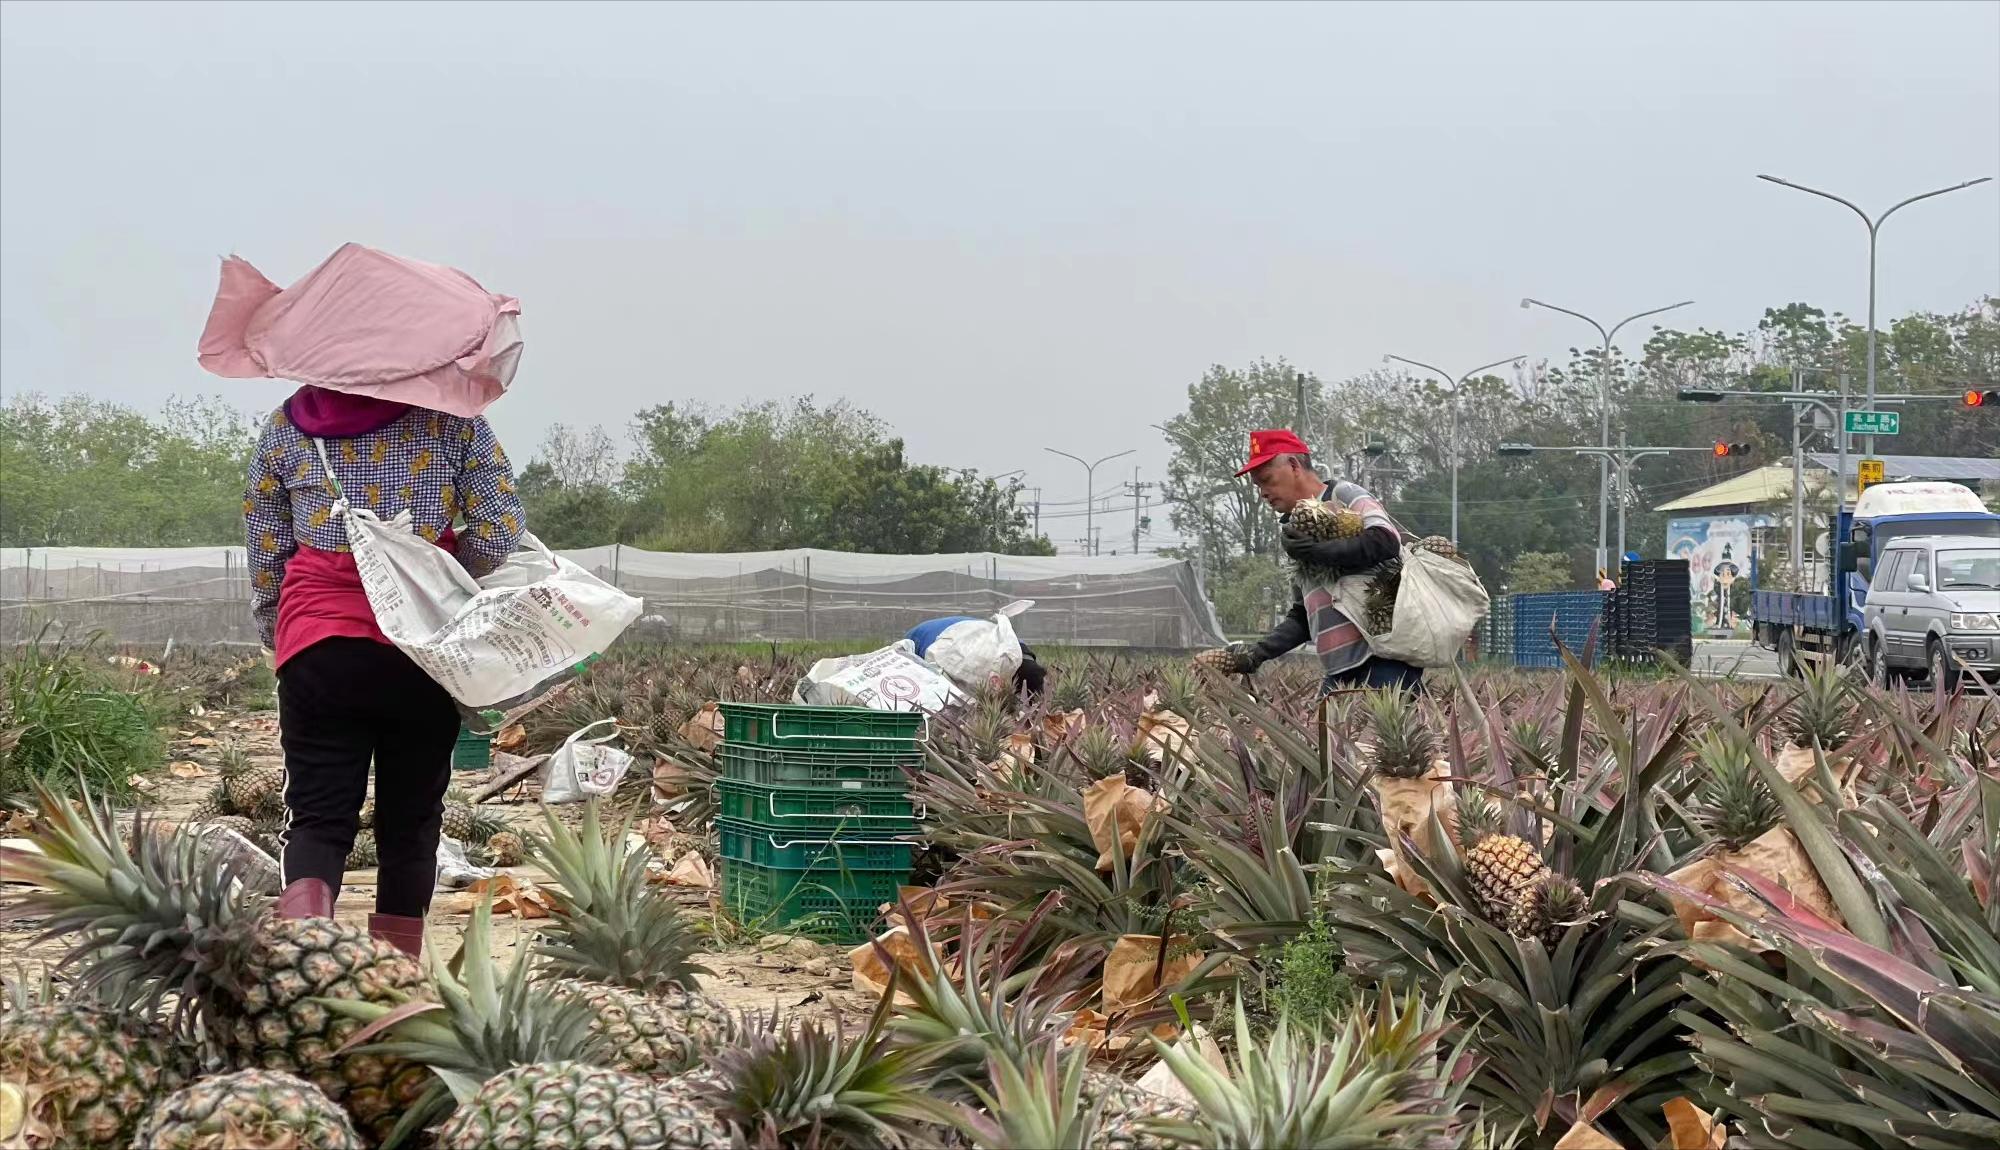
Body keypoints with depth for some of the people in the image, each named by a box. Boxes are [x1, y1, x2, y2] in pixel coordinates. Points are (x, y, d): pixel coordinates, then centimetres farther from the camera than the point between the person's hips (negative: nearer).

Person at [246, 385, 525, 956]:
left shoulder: (285, 426, 7)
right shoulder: (448, 416, 1)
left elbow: (263, 560, 11)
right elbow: (500, 529, -4)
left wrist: (281, 641, 24)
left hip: (316, 650, 1)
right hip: (424, 651, 0)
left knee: (318, 815, 2)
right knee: (410, 817, 10)